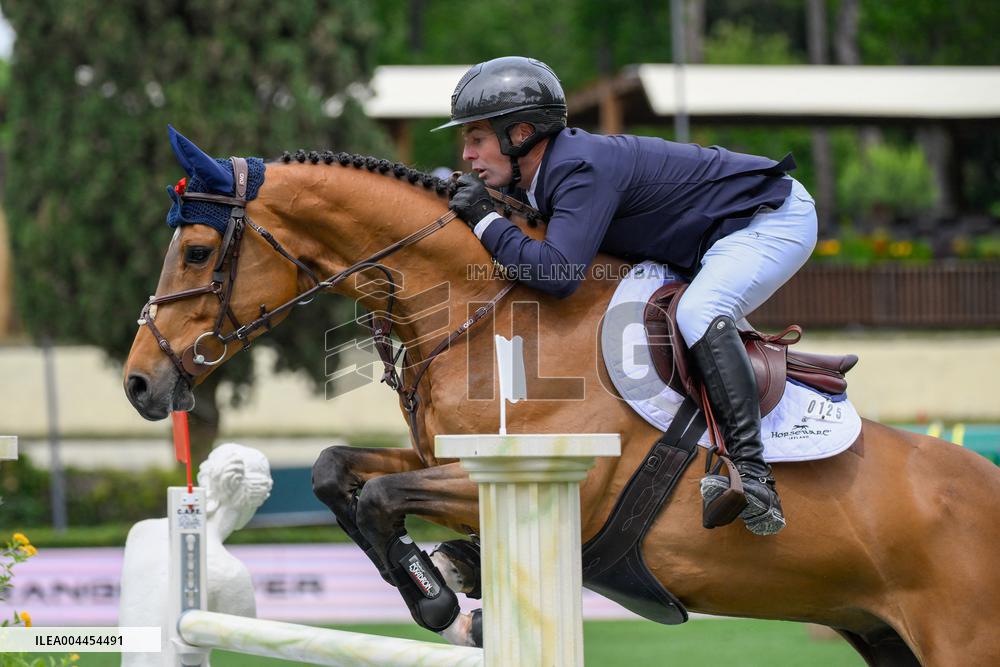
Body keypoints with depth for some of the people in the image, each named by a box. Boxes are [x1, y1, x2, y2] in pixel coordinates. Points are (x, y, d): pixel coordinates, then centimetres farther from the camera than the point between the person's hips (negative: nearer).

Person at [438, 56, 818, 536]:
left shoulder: (582, 171, -28)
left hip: (775, 219, -10)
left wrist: (486, 221, -29)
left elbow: (558, 274, -40)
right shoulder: (549, 170, 1)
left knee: (698, 313, -32)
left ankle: (754, 476, -39)